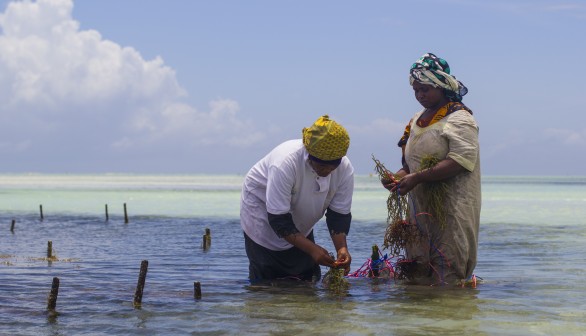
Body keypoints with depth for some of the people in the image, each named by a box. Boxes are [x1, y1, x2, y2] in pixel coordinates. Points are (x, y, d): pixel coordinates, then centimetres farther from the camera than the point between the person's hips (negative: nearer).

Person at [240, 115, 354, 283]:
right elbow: (278, 219, -36)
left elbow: (339, 214, -13)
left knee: (310, 278, 6)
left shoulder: (345, 169, -22)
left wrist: (341, 248, -31)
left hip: (299, 227, 5)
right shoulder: (284, 163, -39)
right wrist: (312, 249, -42)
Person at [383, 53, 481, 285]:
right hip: (420, 208, 8)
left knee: (448, 275, -9)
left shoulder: (459, 118, -6)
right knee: (418, 275, 3)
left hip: (451, 211, -7)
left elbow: (460, 161, -20)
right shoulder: (418, 120, 19)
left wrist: (417, 178, -24)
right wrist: (399, 177, 0)